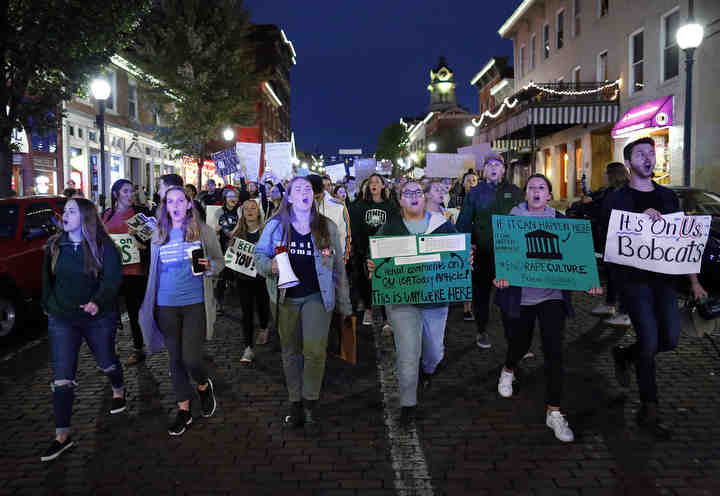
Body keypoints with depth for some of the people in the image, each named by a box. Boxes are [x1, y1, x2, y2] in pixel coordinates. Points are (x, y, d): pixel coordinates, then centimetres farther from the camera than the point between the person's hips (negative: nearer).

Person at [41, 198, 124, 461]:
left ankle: (119, 390, 50)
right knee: (62, 377, -3)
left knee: (106, 362, 17)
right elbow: (47, 279, 15)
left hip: (98, 318, -2)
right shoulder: (54, 245, 3)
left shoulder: (103, 246, -9)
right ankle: (62, 435, 4)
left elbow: (113, 278, -18)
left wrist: (97, 302, -33)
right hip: (62, 320, 3)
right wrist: (48, 306, 13)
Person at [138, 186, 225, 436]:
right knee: (175, 359, 9)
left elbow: (220, 262, 4)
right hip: (166, 305, 3)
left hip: (195, 303, -3)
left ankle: (204, 386, 27)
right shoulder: (159, 235, 8)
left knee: (190, 358, -7)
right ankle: (183, 410, 22)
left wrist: (209, 266, -18)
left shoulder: (203, 231, -1)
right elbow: (154, 270, 18)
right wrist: (150, 304, 18)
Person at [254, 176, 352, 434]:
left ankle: (310, 406, 1)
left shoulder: (327, 227, 5)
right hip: (286, 297, 1)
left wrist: (344, 303, 8)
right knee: (291, 352, 9)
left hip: (317, 297, -1)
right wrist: (270, 265, -18)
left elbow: (338, 266, 8)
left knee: (315, 350, -13)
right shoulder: (275, 225, 2)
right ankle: (296, 403, 24)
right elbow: (259, 255, 7)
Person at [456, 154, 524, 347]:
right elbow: (463, 222, 3)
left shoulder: (515, 192, 6)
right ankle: (481, 331, 25)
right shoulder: (475, 193, 4)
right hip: (482, 251, 0)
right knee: (481, 290, 9)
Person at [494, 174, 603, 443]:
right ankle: (508, 370, 52)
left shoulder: (560, 221, 4)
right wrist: (499, 275, -23)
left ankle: (554, 412, 5)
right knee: (520, 343, 15)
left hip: (552, 294, 1)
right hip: (519, 295, -1)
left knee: (554, 351, -6)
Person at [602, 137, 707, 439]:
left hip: (664, 278, 5)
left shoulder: (668, 197, 13)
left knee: (670, 339, -2)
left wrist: (694, 281, 10)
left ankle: (624, 355, 28)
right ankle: (649, 411, 8)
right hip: (633, 278, -5)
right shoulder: (616, 199, -1)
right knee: (649, 341, -7)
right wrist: (640, 219, -24)